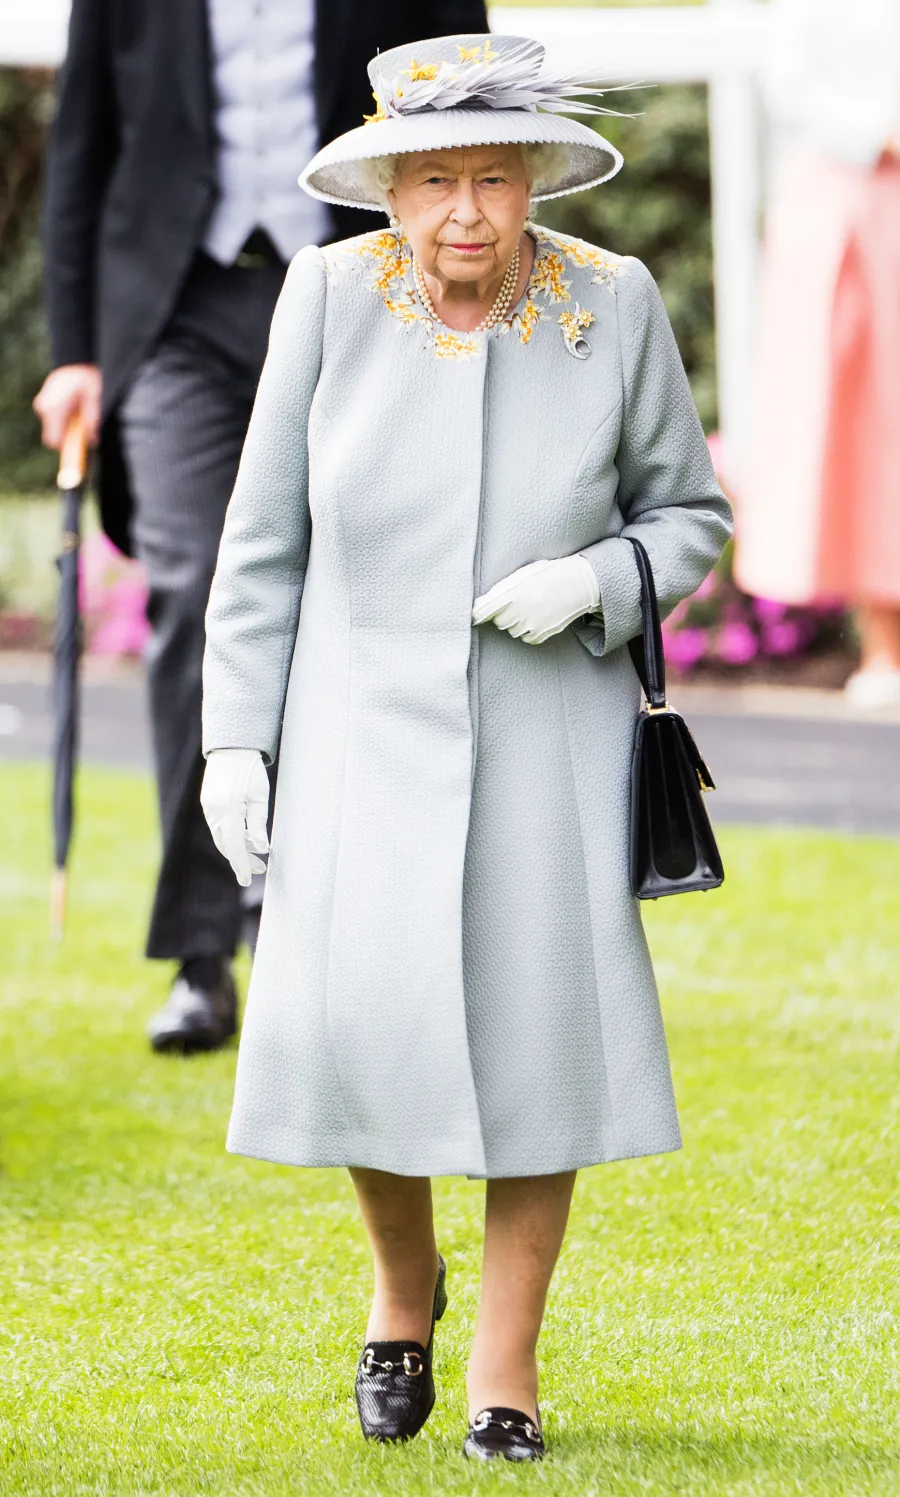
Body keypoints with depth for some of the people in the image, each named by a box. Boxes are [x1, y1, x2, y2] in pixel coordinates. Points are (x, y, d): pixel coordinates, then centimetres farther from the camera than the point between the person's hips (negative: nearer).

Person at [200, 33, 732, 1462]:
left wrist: (592, 583, -15)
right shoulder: (332, 295, -7)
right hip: (366, 715, 0)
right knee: (362, 1014, -11)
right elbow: (265, 535, 1)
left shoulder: (611, 303, -6)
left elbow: (688, 513, 6)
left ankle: (509, 1355, 12)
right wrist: (235, 735, -2)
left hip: (550, 721, 0)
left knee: (539, 1018, -6)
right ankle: (404, 1280, 19)